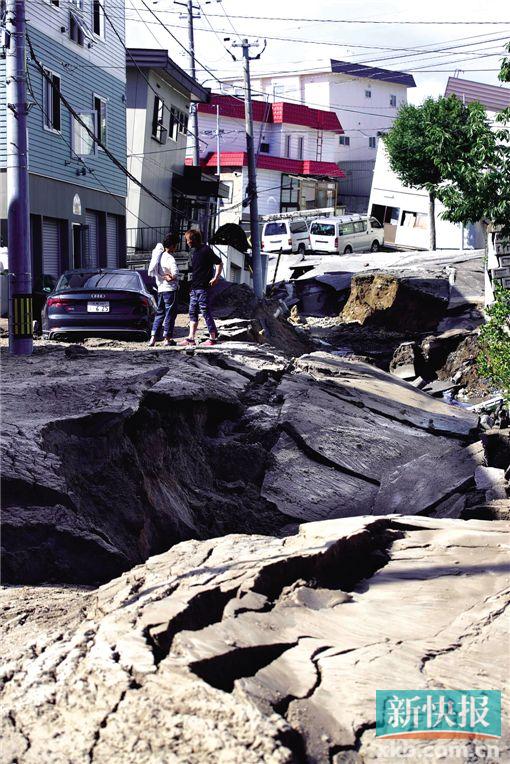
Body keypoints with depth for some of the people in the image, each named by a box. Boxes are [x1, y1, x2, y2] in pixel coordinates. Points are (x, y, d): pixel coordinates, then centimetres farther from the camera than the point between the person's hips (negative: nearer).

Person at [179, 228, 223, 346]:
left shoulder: (206, 250, -10)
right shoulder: (194, 251, 16)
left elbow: (219, 263, -10)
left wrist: (216, 278, -19)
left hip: (203, 288, -9)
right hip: (194, 288, 9)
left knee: (205, 312, -6)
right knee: (192, 313, 7)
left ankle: (213, 338, 0)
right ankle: (191, 338, 9)